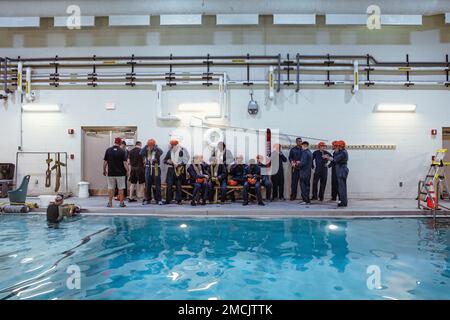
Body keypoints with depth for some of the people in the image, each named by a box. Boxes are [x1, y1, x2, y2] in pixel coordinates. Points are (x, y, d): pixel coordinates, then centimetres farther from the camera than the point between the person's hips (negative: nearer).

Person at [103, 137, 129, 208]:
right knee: (121, 188, 6)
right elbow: (125, 163, -11)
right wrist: (127, 170, -1)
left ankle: (110, 203, 13)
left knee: (110, 188, 10)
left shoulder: (108, 150, 0)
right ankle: (121, 203, 10)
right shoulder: (122, 151, -7)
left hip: (111, 173, 2)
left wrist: (104, 170, 13)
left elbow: (105, 162, 2)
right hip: (120, 173, -2)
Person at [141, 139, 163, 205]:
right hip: (148, 168, 3)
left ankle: (158, 199, 9)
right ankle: (147, 199, 17)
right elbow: (141, 153, -12)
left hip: (156, 169, -3)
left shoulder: (157, 150, -2)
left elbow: (161, 152, -24)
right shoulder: (146, 151, 6)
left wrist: (156, 147, -18)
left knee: (157, 185, 2)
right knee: (147, 185, 7)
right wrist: (146, 147, -12)